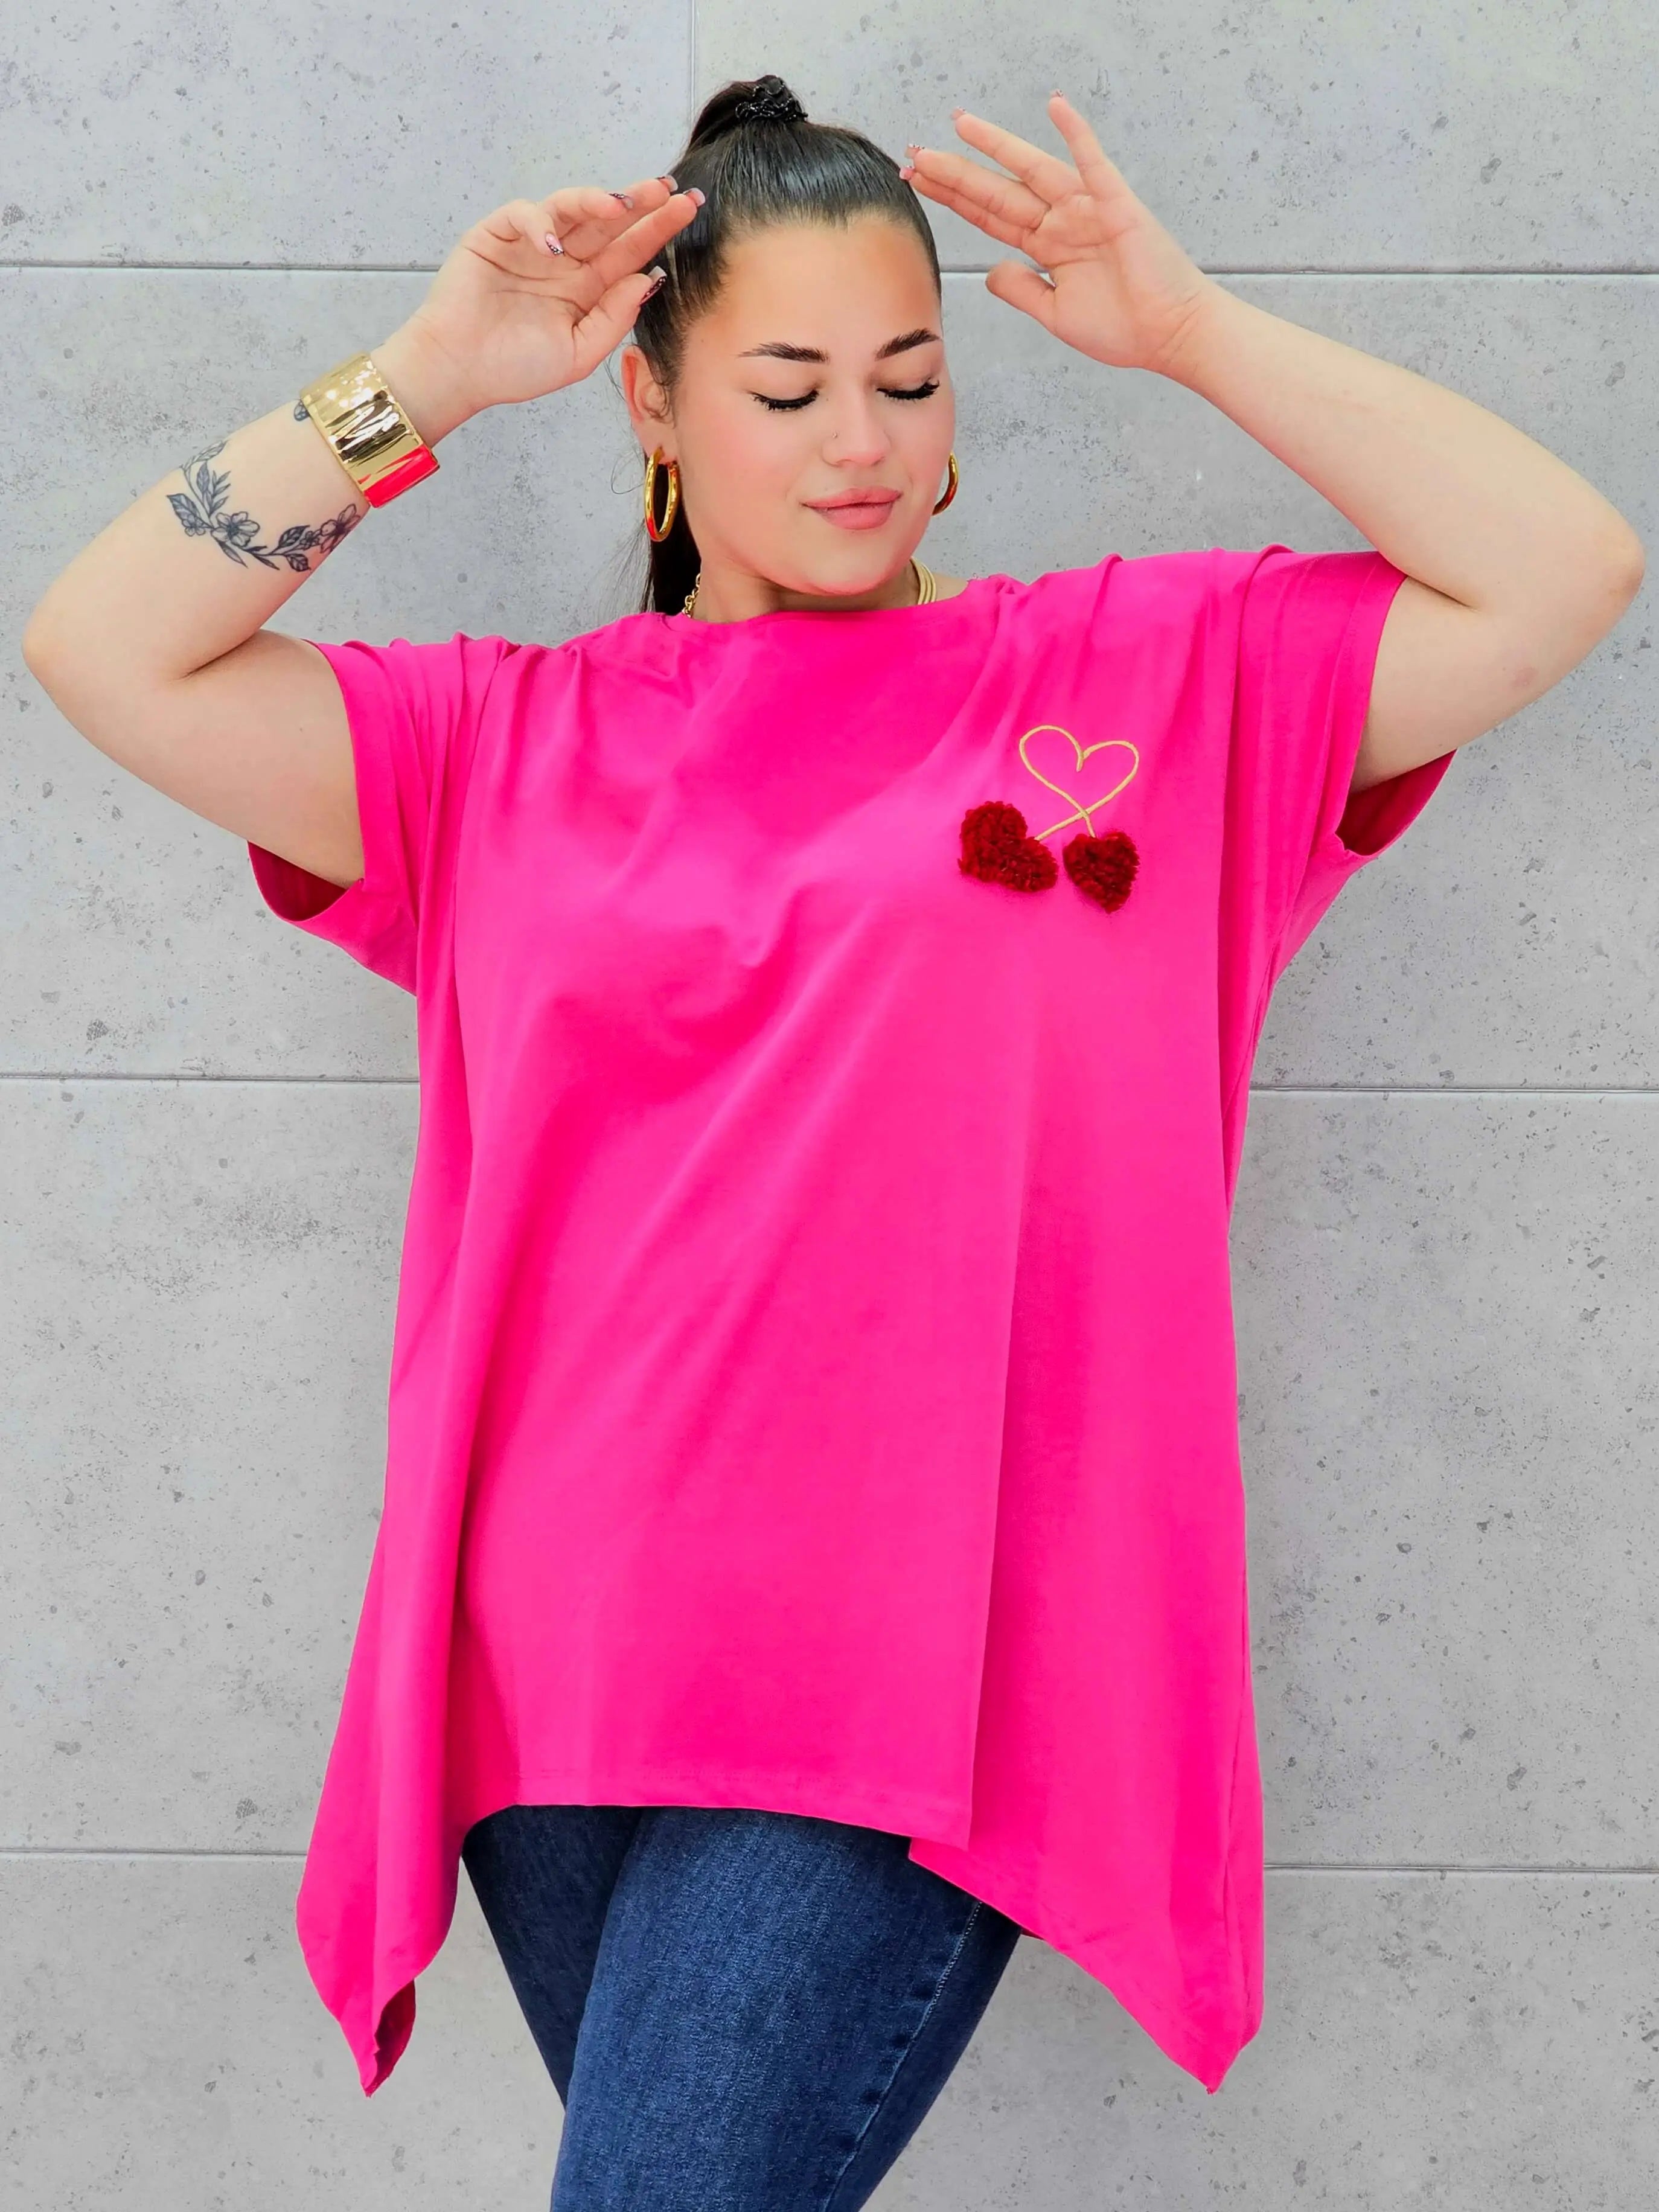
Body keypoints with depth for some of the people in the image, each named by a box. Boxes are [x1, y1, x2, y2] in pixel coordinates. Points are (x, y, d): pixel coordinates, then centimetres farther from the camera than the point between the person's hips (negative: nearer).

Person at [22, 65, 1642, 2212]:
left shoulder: (1157, 671, 8)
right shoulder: (506, 742, 12)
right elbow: (105, 650, 5)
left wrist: (1189, 327, 0)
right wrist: (426, 375, 1)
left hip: (907, 1693, -3)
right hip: (559, 1687, 4)